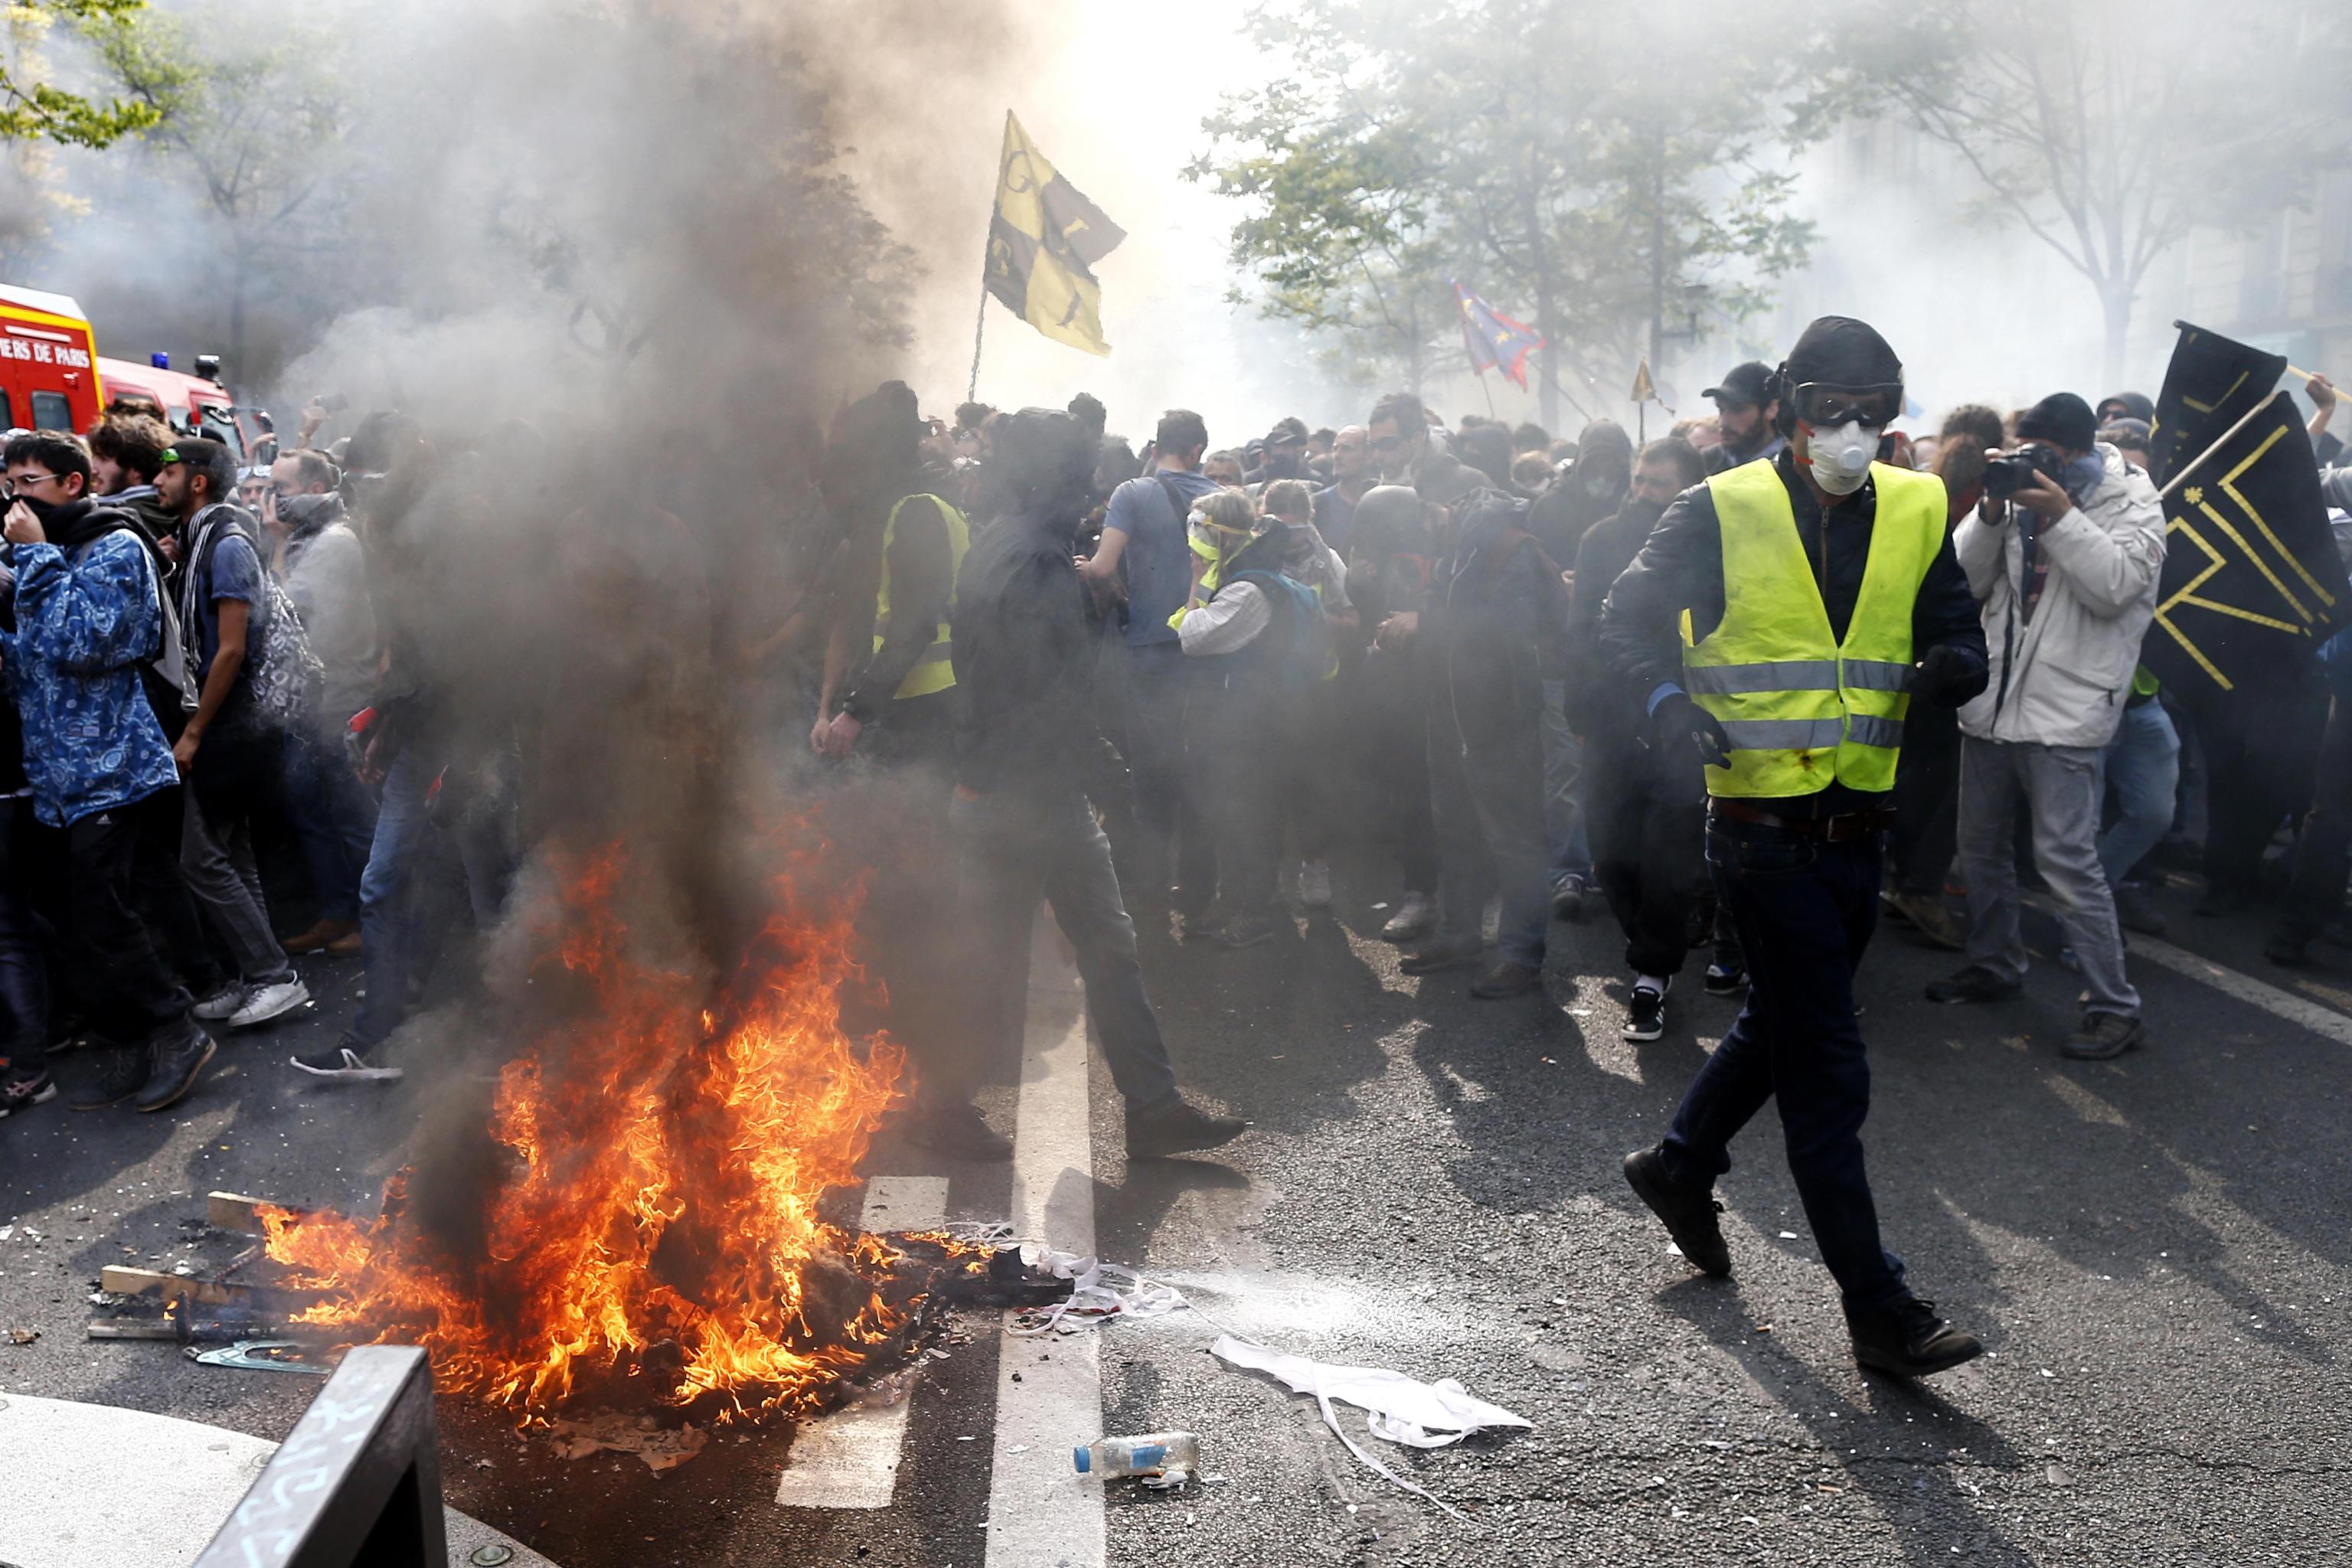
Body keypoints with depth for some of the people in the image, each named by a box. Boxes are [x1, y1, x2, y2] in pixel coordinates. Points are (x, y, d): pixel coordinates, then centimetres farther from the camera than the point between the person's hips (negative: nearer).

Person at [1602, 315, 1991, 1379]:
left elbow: (1960, 641, 8)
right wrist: (1670, 700, -22)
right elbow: (1627, 621, -3)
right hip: (1764, 828, -6)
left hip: (1855, 830, 6)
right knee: (1827, 1072, -2)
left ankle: (1680, 1165, 44)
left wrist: (1950, 665, -17)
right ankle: (1878, 1309, 8)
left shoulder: (1916, 511, 6)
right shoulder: (1723, 511, -7)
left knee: (1782, 1023, 21)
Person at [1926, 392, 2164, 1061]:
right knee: (1981, 845, 15)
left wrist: (2061, 515, -22)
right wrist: (1990, 514, -13)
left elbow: (2114, 587, -18)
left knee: (2066, 858, -9)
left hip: (2064, 711, -6)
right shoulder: (2016, 488, 9)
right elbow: (1965, 580, 1)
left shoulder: (2131, 500, -4)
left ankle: (2114, 1006, 0)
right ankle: (1993, 965, 34)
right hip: (1991, 699, 6)